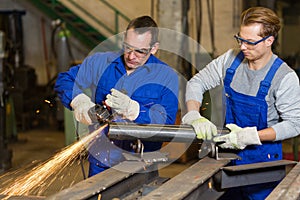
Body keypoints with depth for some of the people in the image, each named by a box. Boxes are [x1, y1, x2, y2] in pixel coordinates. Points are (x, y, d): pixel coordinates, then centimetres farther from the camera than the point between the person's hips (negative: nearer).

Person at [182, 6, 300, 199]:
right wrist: (194, 116, -17)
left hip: (262, 160, -4)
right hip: (227, 151, 4)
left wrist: (250, 136, -24)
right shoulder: (231, 59, -3)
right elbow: (197, 82, 3)